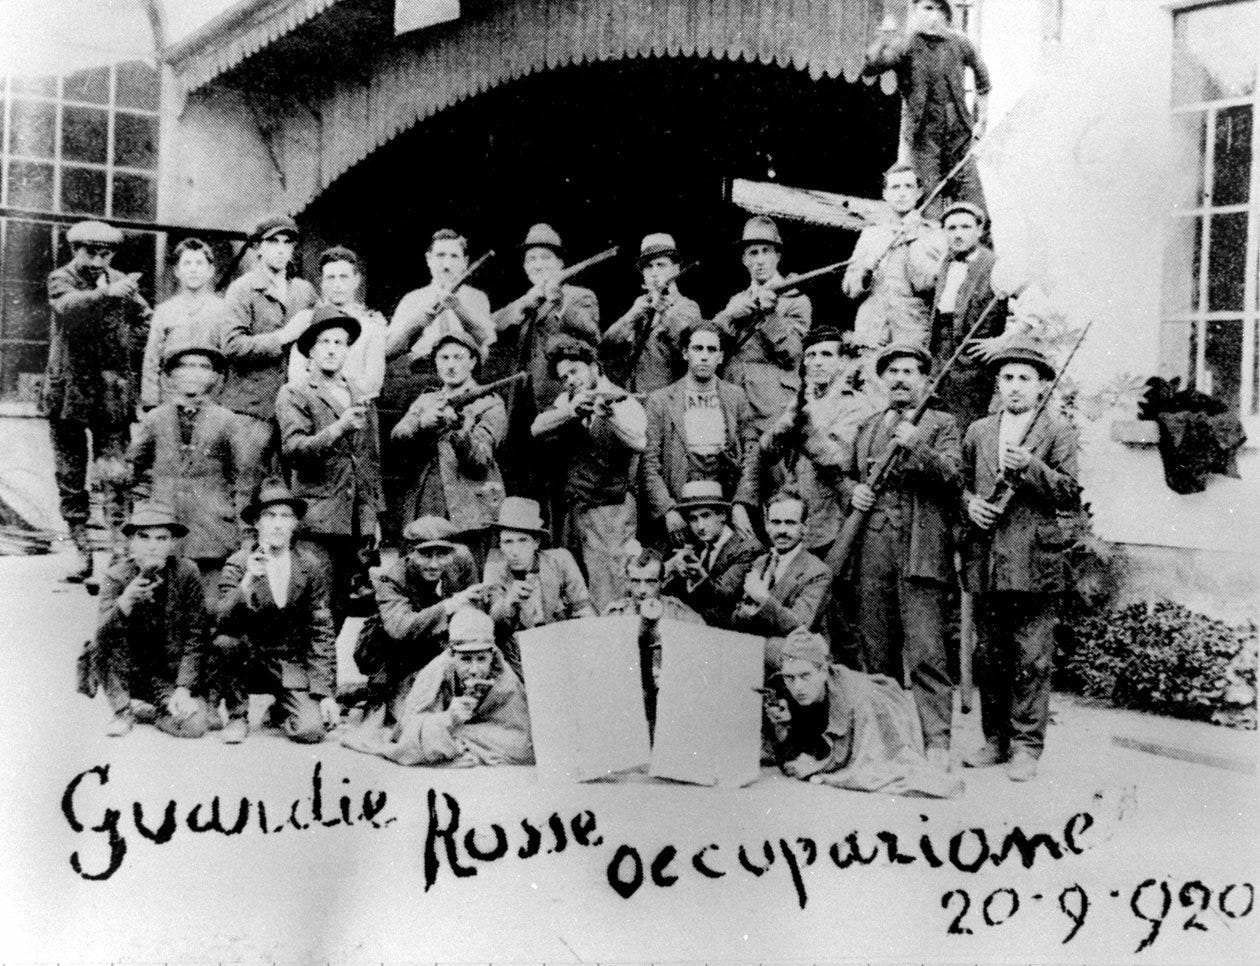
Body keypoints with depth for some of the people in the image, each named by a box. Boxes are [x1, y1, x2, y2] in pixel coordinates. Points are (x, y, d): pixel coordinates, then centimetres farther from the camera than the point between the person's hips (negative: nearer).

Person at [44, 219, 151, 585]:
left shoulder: (121, 282, 8)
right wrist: (106, 294, -37)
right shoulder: (61, 279, 1)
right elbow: (68, 307, -23)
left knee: (115, 477, -9)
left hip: (113, 392, 0)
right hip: (68, 391, 0)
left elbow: (148, 325, 4)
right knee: (70, 479, 6)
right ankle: (82, 553, 16)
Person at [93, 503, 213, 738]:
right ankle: (123, 711, -8)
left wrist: (183, 688, -15)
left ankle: (143, 708, 7)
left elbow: (195, 635, -8)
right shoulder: (116, 576, -10)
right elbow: (103, 637, -22)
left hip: (174, 671, 0)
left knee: (194, 725, -23)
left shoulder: (187, 573, -11)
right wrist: (124, 602, -42)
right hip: (129, 672, 0)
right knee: (110, 639, -30)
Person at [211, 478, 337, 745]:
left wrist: (326, 692, -7)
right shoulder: (238, 564, -8)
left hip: (291, 665, 0)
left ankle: (281, 711, 16)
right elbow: (221, 621, -21)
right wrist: (247, 583, -38)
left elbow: (321, 632, -2)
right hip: (248, 661, 0)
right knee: (225, 642, -32)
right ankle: (237, 716, -5)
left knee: (311, 731, -21)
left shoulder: (311, 565, -4)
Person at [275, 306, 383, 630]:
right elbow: (294, 450, -12)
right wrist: (340, 427, -23)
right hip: (319, 521, -5)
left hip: (361, 523, 5)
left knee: (360, 608, 2)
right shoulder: (293, 394, 3)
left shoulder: (363, 399, 18)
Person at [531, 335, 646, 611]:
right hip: (572, 509, 5)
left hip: (611, 509, -5)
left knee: (606, 602, -9)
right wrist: (572, 410, -20)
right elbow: (537, 429, -5)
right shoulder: (566, 402, 12)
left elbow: (638, 443, -22)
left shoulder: (624, 403, -4)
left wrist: (608, 415, -36)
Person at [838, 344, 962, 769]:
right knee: (875, 653, 7)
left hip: (920, 550, -4)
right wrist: (853, 491, 5)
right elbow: (845, 475, 27)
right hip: (872, 550, 5)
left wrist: (916, 447, -20)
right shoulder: (867, 427, 21)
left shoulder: (942, 424, 8)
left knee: (925, 651, -11)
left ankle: (936, 742, -9)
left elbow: (953, 477, -6)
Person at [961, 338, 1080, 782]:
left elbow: (1072, 496, -5)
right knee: (988, 657, 11)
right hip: (984, 564, 4)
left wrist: (1031, 467, -18)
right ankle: (996, 739, 23)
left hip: (1033, 563, -4)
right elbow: (961, 484, 22)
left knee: (1031, 659, -1)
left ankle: (1027, 745, 8)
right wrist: (970, 503, 1)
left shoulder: (1058, 432, 2)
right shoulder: (978, 431, 15)